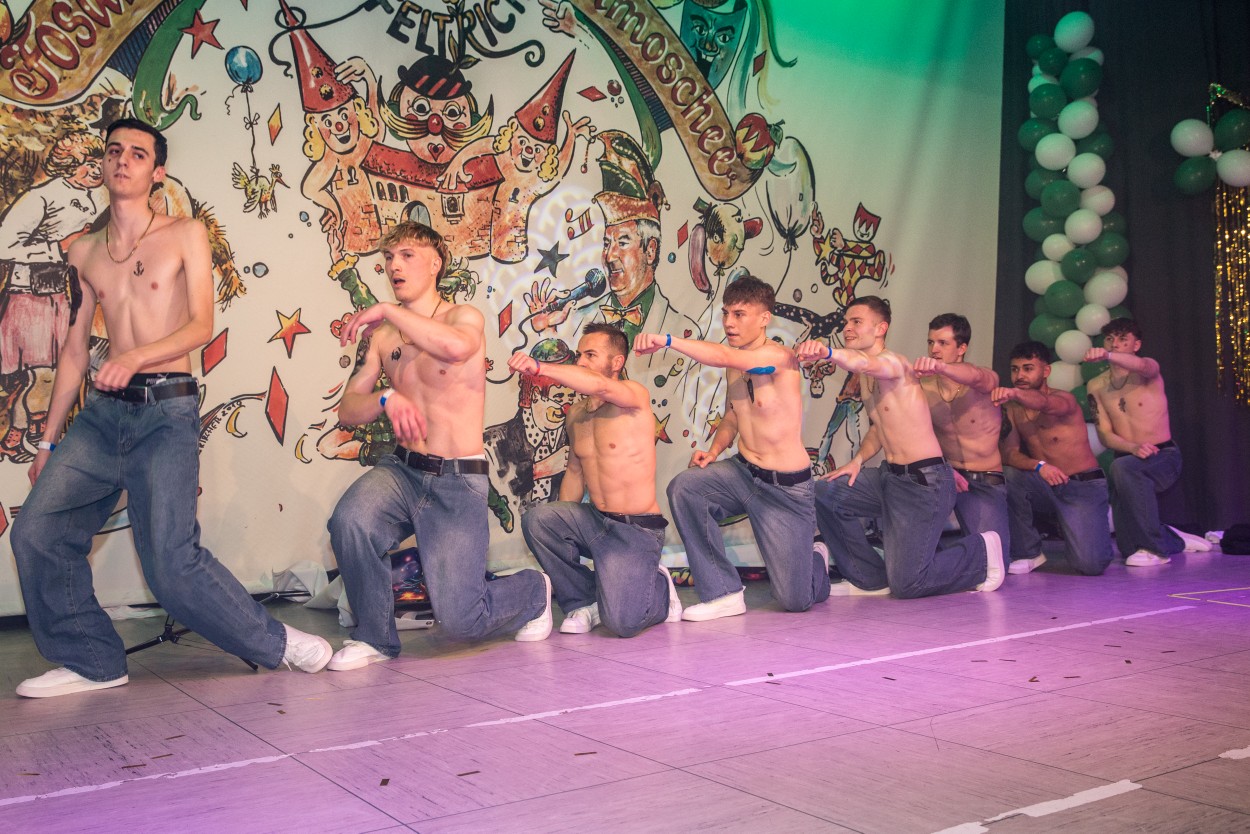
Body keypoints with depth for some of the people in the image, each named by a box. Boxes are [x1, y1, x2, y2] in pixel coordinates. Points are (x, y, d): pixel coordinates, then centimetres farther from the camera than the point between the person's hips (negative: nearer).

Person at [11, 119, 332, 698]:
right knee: (37, 532, -7)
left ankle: (274, 642, 5)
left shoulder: (186, 235, 4)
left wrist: (136, 356, -24)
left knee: (171, 563, -14)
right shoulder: (84, 253, 16)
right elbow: (74, 350, 18)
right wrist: (49, 441, 17)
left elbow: (202, 326, -5)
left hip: (167, 411, -5)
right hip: (103, 411, 5)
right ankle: (91, 661, 10)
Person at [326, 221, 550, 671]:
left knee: (460, 619, -9)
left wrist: (387, 310, -20)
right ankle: (374, 637, -6)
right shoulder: (382, 336, 9)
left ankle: (533, 591, 26)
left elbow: (457, 347, -29)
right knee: (350, 520, -31)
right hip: (401, 469, 4)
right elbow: (347, 409, 6)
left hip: (458, 480, -4)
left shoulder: (464, 317, -3)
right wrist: (387, 399, -16)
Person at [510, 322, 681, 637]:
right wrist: (561, 527, 7)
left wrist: (539, 367, -42)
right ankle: (584, 600, -1)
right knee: (536, 518, -24)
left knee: (622, 622, -22)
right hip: (594, 521, 6)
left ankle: (659, 588, 16)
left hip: (636, 530, -6)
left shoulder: (635, 395, -10)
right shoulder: (575, 414, 10)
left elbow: (601, 387, -33)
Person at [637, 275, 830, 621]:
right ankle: (723, 593, -13)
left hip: (786, 487, -6)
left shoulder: (780, 357, -18)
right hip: (741, 472, 6)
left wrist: (667, 340, -43)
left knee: (795, 600, -1)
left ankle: (817, 562, 38)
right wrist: (714, 451, -1)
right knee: (683, 487, -25)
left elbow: (725, 356, -35)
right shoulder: (735, 367, 5)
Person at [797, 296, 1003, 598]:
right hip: (889, 476, 9)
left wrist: (828, 352, -60)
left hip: (924, 482, -9)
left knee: (906, 585, -9)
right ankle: (870, 577, 11)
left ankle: (981, 551, 16)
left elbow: (867, 363, -39)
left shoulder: (892, 362, -15)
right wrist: (858, 460, 5)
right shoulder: (865, 379, 13)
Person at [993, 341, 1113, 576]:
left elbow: (1044, 404, -38)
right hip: (1046, 485, 4)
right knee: (1008, 477, -28)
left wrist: (1015, 394, -60)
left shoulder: (1064, 400, -13)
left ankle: (1096, 532, 18)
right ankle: (1028, 553, -9)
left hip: (1084, 487, -4)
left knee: (1090, 565, -21)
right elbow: (1009, 453, -9)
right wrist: (1038, 466, -30)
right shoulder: (1013, 409, 2)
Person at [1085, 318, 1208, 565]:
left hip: (1164, 456, -5)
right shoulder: (1096, 386, 4)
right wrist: (1133, 448, -23)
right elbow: (1105, 433, -1)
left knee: (1121, 468, -39)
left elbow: (1140, 365, -34)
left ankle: (1155, 547, -27)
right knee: (1129, 547, -2)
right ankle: (1177, 541, 31)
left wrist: (1108, 356, -56)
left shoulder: (1149, 370, -7)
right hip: (1128, 459, 5)